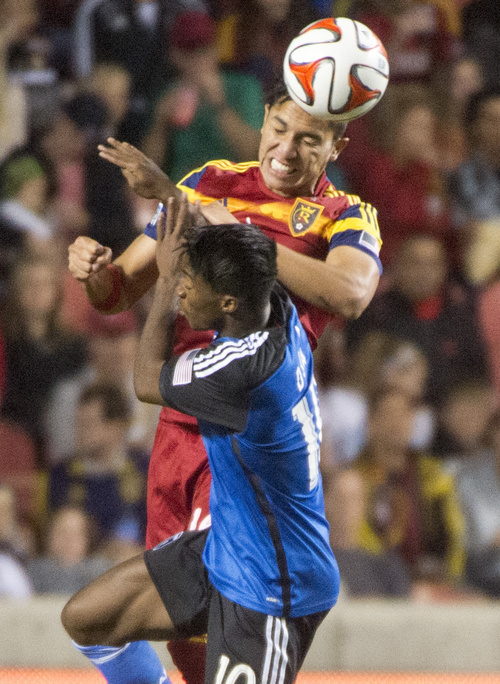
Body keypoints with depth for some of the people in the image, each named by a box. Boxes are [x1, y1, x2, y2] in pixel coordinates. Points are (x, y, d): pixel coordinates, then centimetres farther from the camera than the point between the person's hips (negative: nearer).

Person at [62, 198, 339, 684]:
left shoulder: (246, 366, -32)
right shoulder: (278, 313, -7)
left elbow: (147, 380, -10)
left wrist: (166, 281, -1)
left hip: (267, 593, -10)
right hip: (222, 551, 10)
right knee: (86, 619, 11)